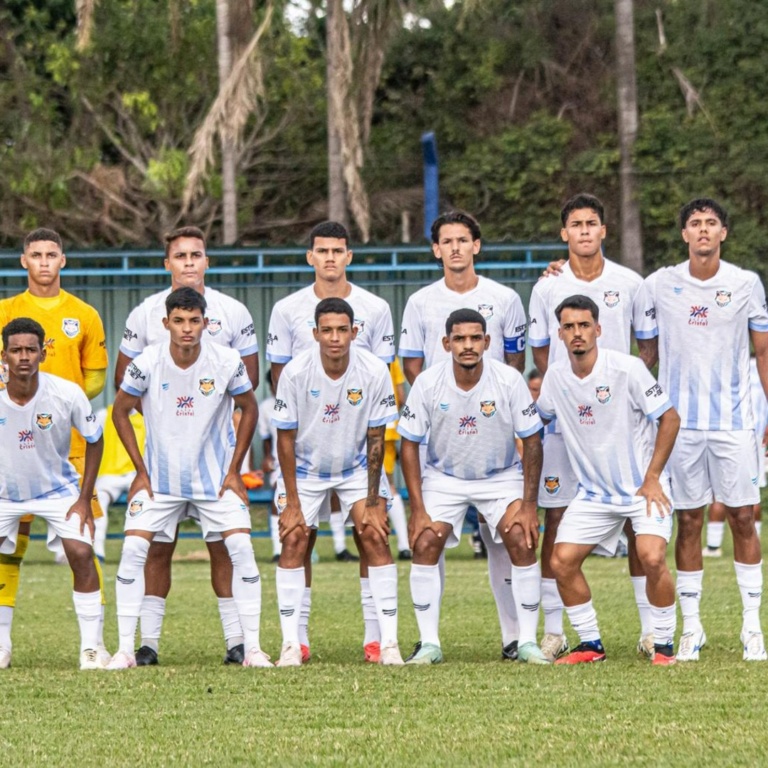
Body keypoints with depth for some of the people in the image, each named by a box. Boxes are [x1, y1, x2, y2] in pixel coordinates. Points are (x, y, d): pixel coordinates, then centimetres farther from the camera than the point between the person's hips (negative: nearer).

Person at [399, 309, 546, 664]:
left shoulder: (509, 380, -19)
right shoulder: (427, 383, -17)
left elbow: (532, 441, -10)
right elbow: (410, 444, -8)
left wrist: (528, 504, -14)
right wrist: (418, 509, -13)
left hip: (501, 476, -1)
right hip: (443, 476, 1)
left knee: (522, 542, -18)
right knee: (424, 544, -17)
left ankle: (528, 642, -8)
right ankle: (429, 644, -8)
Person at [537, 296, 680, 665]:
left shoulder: (627, 368, -15)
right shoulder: (556, 376, 0)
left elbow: (669, 418, -10)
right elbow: (540, 416, 20)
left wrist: (652, 478, -12)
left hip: (644, 486, -5)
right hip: (593, 493, 5)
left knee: (652, 558, -24)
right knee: (562, 562, -6)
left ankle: (664, 645, -6)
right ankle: (590, 645, 10)